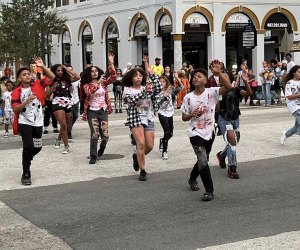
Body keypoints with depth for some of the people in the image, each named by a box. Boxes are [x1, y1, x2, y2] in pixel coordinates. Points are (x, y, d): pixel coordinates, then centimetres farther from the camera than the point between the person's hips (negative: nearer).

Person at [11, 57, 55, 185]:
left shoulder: (38, 84, 2)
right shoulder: (16, 92, -4)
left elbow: (52, 77, -5)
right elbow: (15, 109, -11)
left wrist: (42, 66, -14)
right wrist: (27, 101, -24)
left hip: (38, 122, 4)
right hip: (24, 122, -3)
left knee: (37, 147, 12)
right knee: (28, 146, -14)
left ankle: (26, 160, 43)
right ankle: (26, 174, -1)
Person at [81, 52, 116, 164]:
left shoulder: (104, 82, 6)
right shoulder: (87, 85, 1)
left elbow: (113, 77, -9)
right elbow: (89, 92, -21)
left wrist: (111, 63, -20)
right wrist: (98, 82, -29)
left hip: (103, 111, 2)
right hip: (92, 112, -2)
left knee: (105, 135, -2)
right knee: (94, 135, -15)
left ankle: (101, 148, 32)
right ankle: (93, 156, -2)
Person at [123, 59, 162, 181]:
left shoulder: (147, 87, 8)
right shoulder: (128, 90, 0)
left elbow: (158, 89, -10)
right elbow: (132, 100, -19)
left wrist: (151, 74, -11)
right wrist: (145, 91, -27)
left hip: (149, 119, 4)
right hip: (135, 119, -4)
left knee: (150, 146, 3)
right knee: (141, 144, -14)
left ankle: (137, 156, 34)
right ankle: (142, 171, -5)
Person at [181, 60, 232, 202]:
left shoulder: (212, 92, -7)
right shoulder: (188, 97, -5)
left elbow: (228, 87, -24)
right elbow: (184, 118, 3)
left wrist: (218, 73, -34)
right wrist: (192, 115, -19)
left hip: (209, 132, 2)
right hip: (196, 133, -2)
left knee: (202, 160, 20)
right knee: (203, 161, -17)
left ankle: (192, 179, 47)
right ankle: (209, 191, -9)